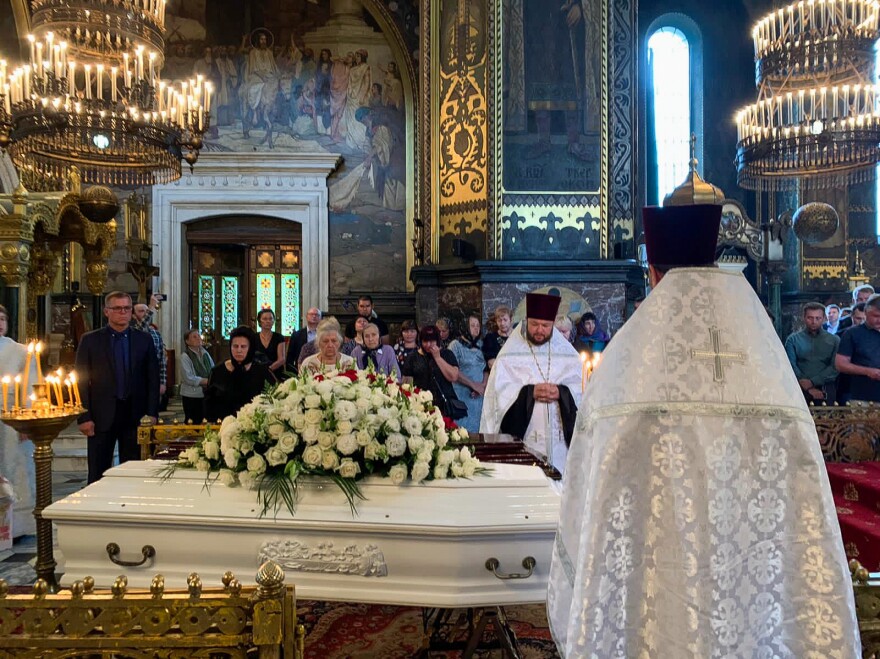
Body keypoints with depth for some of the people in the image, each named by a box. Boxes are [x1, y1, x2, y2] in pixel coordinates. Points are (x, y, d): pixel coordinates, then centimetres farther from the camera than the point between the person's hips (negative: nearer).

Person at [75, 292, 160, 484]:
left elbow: (153, 379, 6)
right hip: (102, 416, -1)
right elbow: (81, 381, 0)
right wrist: (84, 417, -6)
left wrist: (152, 413, -2)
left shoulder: (144, 340, 6)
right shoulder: (90, 340, 3)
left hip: (135, 415, 1)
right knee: (98, 475, 5)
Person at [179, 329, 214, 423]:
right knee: (194, 422, 2)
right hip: (191, 396, -5)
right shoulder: (185, 357, -10)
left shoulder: (205, 353, 8)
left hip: (206, 394, 5)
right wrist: (207, 381, -16)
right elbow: (189, 378, -17)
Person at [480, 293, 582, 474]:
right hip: (521, 433, -2)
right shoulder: (510, 353, 2)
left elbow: (581, 388, 2)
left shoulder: (566, 352, 9)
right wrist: (530, 392, -19)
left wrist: (561, 392, -16)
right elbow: (501, 391, -7)